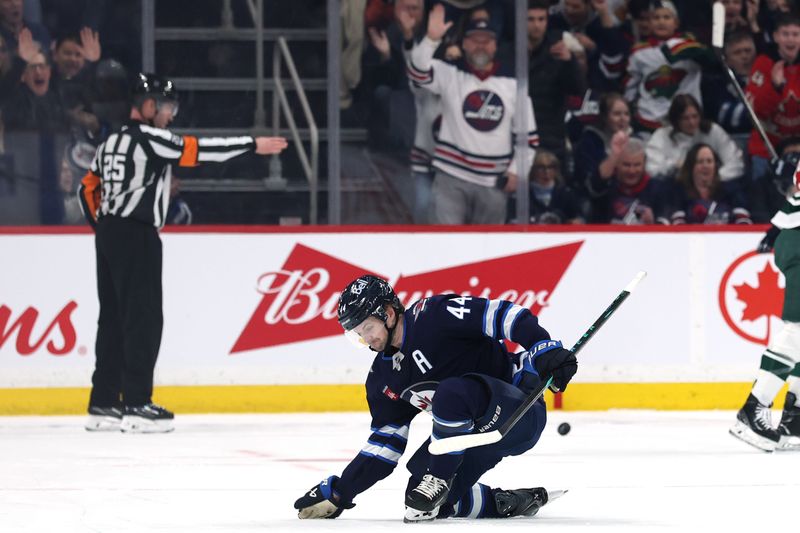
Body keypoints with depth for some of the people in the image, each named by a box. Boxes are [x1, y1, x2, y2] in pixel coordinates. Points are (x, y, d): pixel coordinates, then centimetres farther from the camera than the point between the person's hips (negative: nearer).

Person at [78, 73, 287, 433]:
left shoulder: (111, 143, 16)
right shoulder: (149, 138, -11)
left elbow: (87, 190, 19)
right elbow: (200, 150, -14)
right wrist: (253, 145, -10)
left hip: (109, 235, 9)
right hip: (137, 236, -9)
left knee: (113, 318, 10)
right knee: (143, 318, -8)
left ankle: (103, 404, 10)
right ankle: (136, 404, -11)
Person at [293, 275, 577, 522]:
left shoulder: (434, 316, -16)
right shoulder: (382, 379, 8)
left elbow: (501, 315, -20)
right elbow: (387, 440, 12)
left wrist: (546, 349, -32)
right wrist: (338, 492, 6)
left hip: (520, 408, -9)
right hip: (477, 430, 9)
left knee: (451, 393, -37)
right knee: (428, 502, -4)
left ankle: (438, 478, -19)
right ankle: (508, 503, 11)